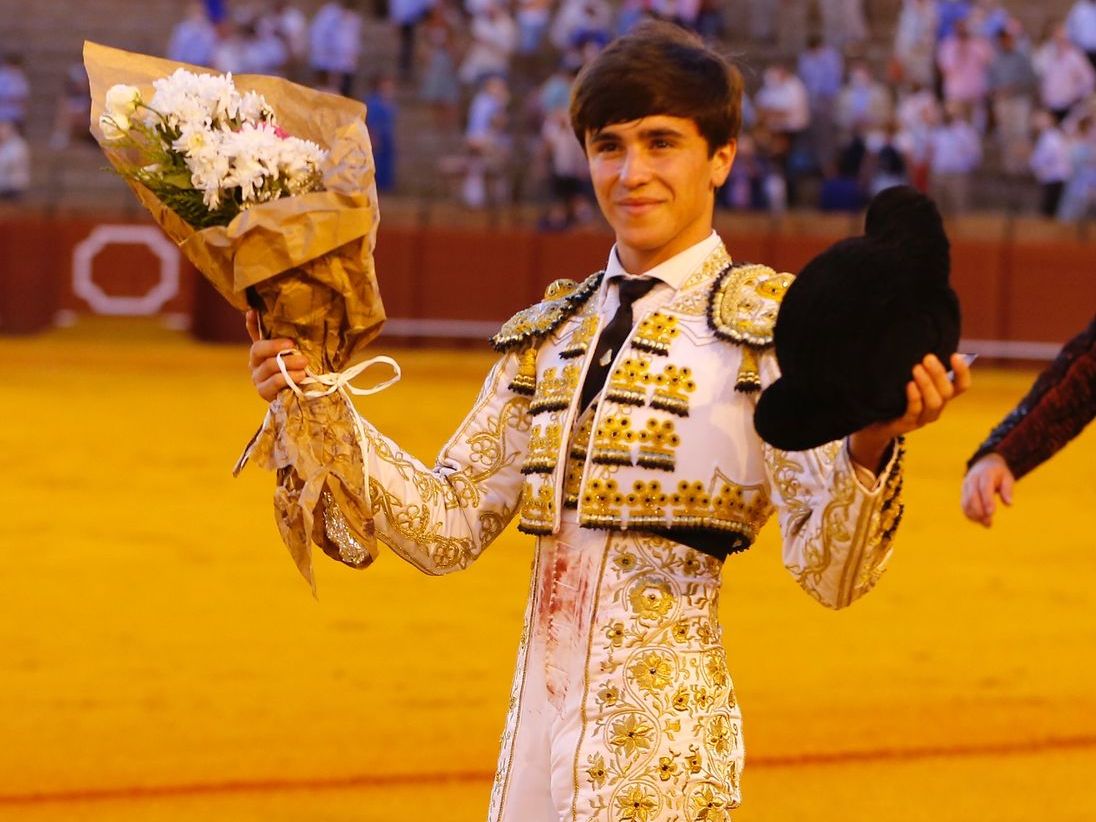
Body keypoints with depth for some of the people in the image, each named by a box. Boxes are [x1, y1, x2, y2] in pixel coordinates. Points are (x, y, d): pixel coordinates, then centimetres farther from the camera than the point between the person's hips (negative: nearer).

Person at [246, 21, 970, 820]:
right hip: (539, 715, 5)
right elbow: (447, 527, 11)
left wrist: (870, 446, -31)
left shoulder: (767, 323, -5)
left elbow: (828, 571, -12)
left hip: (664, 727, -5)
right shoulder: (548, 334, 12)